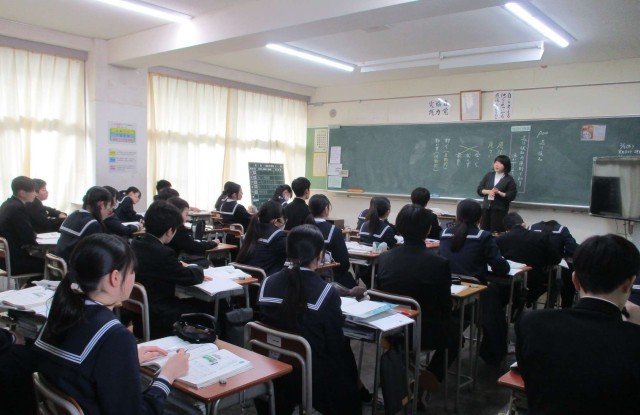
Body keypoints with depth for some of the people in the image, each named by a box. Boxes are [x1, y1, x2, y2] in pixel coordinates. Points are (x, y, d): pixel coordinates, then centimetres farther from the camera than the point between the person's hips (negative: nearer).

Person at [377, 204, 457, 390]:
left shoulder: (384, 258, -11)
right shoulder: (439, 263, -21)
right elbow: (445, 307, -9)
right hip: (425, 333, -4)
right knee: (453, 332, 29)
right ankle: (433, 374, 13)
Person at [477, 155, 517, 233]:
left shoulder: (509, 179, -4)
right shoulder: (488, 175, 8)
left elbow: (511, 196, -8)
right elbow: (479, 189, 5)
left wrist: (499, 192, -21)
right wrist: (488, 191, -14)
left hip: (500, 209, -4)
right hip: (486, 207, 4)